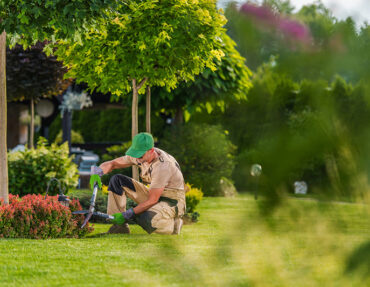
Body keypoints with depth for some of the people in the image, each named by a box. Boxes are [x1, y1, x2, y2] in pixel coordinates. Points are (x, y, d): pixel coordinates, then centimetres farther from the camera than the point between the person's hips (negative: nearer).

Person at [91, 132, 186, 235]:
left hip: (172, 200, -8)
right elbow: (112, 164, 0)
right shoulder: (139, 155, -9)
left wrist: (128, 214, -27)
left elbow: (152, 200, -28)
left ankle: (173, 224, -6)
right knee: (116, 180, -5)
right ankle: (119, 226, -5)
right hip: (153, 195, 8)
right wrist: (98, 171, -23)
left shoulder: (162, 166, -31)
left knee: (146, 219, -40)